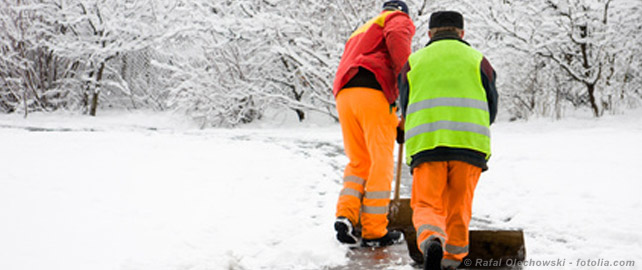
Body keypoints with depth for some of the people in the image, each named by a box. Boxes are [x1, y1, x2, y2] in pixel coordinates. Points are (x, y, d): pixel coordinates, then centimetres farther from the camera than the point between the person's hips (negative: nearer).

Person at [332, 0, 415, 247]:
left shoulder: (360, 32, 38)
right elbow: (396, 37, -10)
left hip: (343, 94, 7)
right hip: (374, 92, -7)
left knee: (358, 162, 13)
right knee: (381, 163, -2)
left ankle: (346, 215, -5)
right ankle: (374, 231, -1)